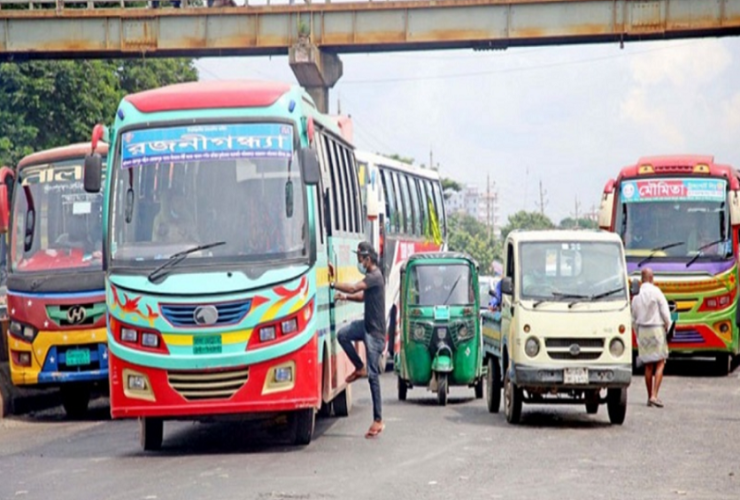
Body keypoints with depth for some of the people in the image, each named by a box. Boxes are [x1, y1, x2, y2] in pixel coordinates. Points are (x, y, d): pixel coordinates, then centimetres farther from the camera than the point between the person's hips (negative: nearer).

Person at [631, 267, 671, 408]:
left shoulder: (636, 295, 6)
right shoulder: (656, 292, -10)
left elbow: (634, 317, 13)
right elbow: (665, 312, -10)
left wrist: (638, 334, 22)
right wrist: (668, 328, 4)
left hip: (642, 330, 5)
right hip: (657, 329, -5)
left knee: (648, 365, 11)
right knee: (660, 363, -2)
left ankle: (649, 397, 13)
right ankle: (654, 395, -14)